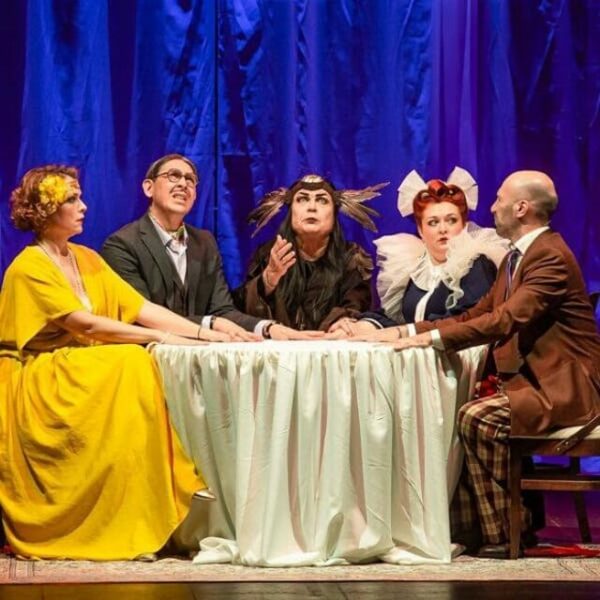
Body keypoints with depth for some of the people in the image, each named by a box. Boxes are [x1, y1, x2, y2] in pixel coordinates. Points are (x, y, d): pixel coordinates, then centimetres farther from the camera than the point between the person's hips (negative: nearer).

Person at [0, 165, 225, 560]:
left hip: (80, 378, 7)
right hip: (35, 386, -7)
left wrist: (204, 333, -10)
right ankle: (126, 524, -28)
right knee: (131, 365, -28)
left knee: (141, 366, -20)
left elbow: (140, 308, 3)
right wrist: (162, 338, -25)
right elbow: (86, 325, -21)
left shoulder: (87, 260, 12)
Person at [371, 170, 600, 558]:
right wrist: (410, 331, 6)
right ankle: (463, 524, 2)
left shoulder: (551, 257, -16)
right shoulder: (518, 257, 16)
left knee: (476, 419, -25)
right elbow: (476, 315, 17)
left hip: (564, 387, -10)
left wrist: (433, 337, -26)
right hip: (531, 380, 10)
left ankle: (503, 536, -16)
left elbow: (506, 320, -27)